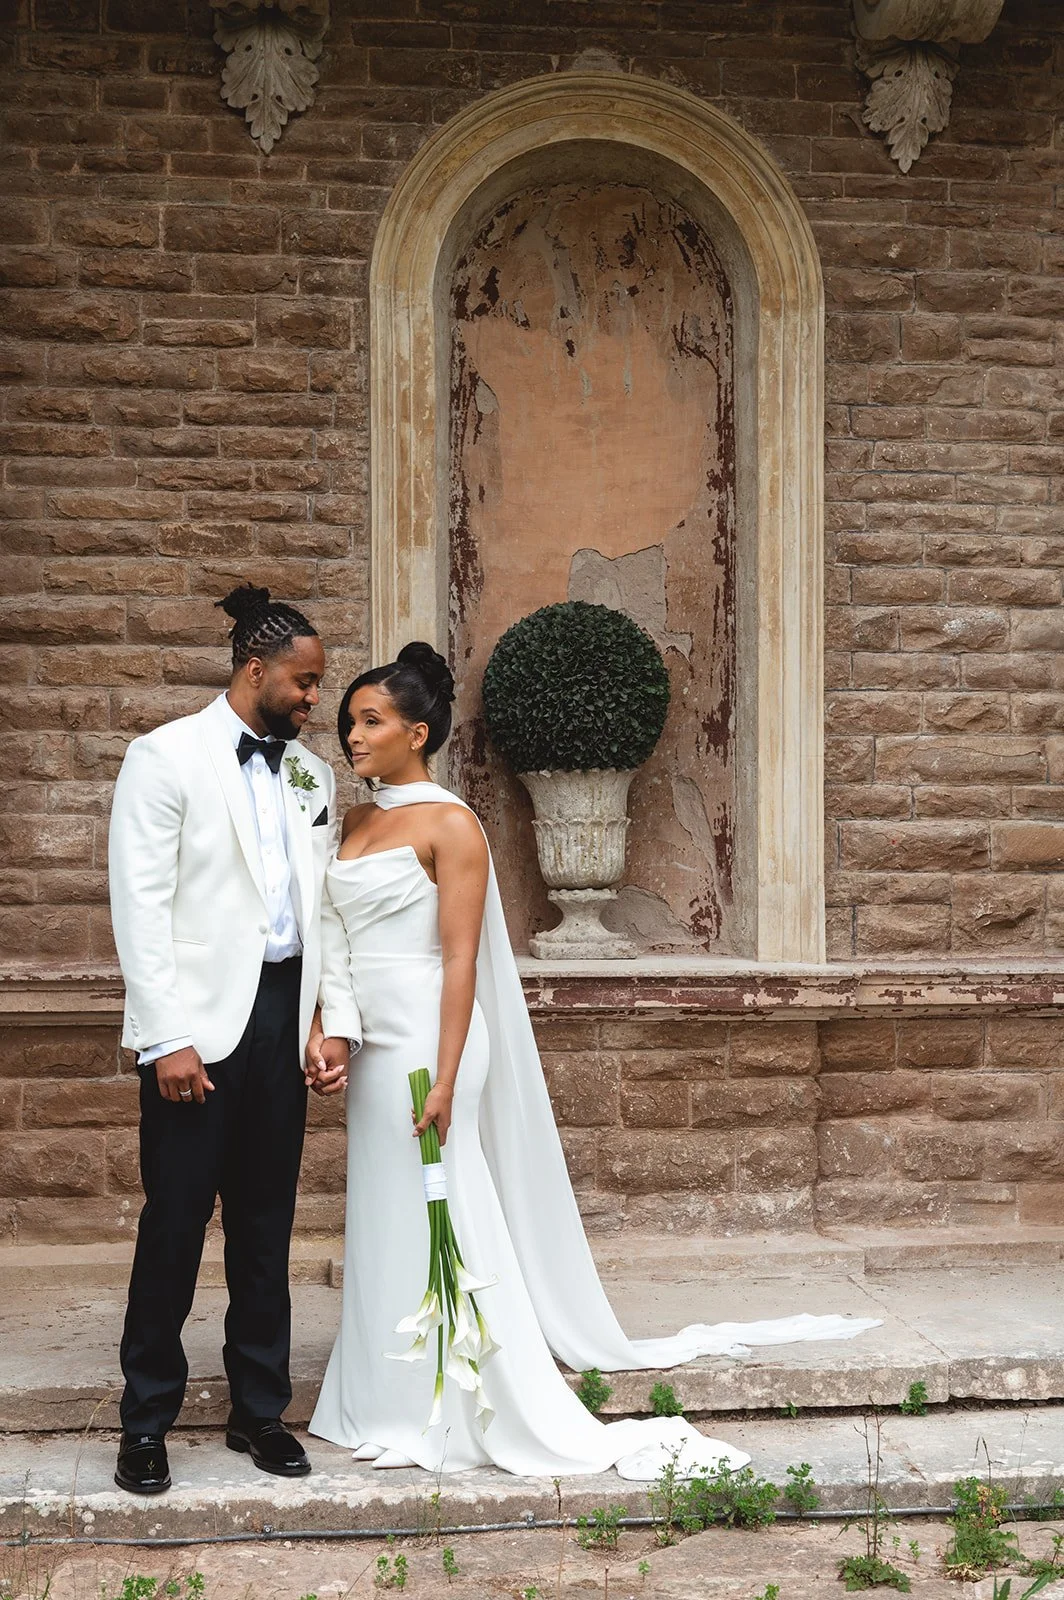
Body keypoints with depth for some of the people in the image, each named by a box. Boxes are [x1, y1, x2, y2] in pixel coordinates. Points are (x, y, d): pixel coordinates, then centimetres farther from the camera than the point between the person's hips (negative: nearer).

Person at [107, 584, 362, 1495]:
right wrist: (168, 1038, -15)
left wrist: (338, 1021, 4)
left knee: (266, 1225, 11)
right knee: (175, 1223, 1)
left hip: (284, 1015, 5)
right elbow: (141, 906, -10)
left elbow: (325, 909, 14)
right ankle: (148, 1419, 14)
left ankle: (260, 1410, 22)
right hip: (200, 1020, -5)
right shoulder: (168, 757, -5)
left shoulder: (312, 778, 12)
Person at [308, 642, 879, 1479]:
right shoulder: (357, 822, 13)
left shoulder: (449, 825, -10)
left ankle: (450, 1417, 7)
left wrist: (444, 1081, -19)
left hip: (423, 1045, -8)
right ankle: (400, 1404, 23)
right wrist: (324, 1032, 9)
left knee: (435, 1222, -3)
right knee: (385, 1224, 12)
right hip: (373, 1048, 8)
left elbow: (460, 962, -15)